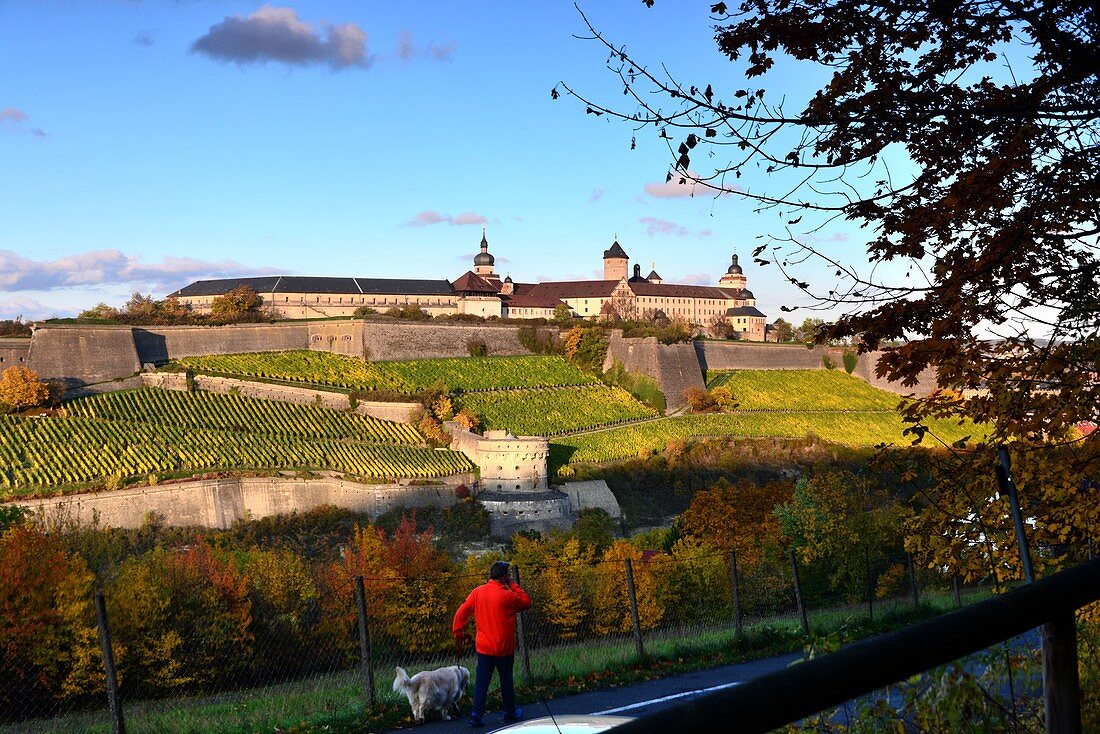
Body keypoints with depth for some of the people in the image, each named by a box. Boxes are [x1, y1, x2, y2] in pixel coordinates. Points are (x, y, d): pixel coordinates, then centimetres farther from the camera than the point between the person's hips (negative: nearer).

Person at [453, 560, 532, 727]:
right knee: (506, 681, 12)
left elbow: (462, 612, 0)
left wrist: (458, 632, 11)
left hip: (483, 647, 3)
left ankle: (476, 714, 1)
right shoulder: (507, 595, -16)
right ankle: (510, 712, 25)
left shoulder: (477, 592, -2)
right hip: (503, 648, -3)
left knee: (481, 681, 7)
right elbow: (527, 602, -3)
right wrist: (514, 586, 0)